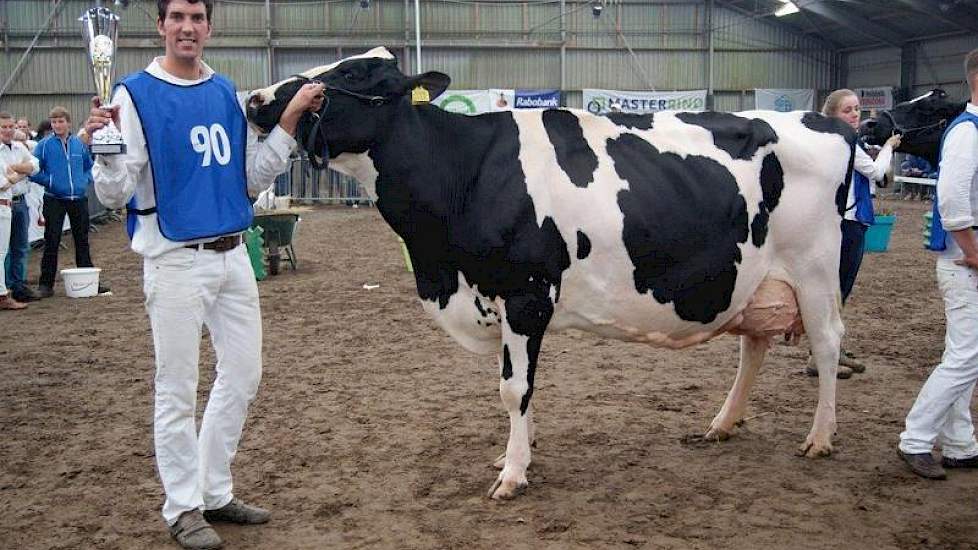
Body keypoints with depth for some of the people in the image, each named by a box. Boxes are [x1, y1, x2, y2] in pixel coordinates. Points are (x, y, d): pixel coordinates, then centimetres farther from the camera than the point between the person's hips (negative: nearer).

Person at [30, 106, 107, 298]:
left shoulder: (80, 144, 6)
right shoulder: (44, 145, -4)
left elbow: (89, 166, 18)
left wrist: (85, 180, 1)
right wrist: (49, 181, -12)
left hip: (79, 200, 3)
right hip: (54, 201, -3)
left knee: (82, 240, 10)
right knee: (51, 242, 0)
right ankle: (46, 284, 7)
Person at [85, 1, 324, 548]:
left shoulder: (227, 92, 10)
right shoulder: (136, 94, -6)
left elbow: (253, 178, 11)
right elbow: (116, 193, -10)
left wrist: (289, 121, 3)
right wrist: (103, 149, -29)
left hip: (233, 255, 6)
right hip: (174, 259, -6)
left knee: (243, 375, 11)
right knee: (177, 389, 2)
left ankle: (216, 493, 26)